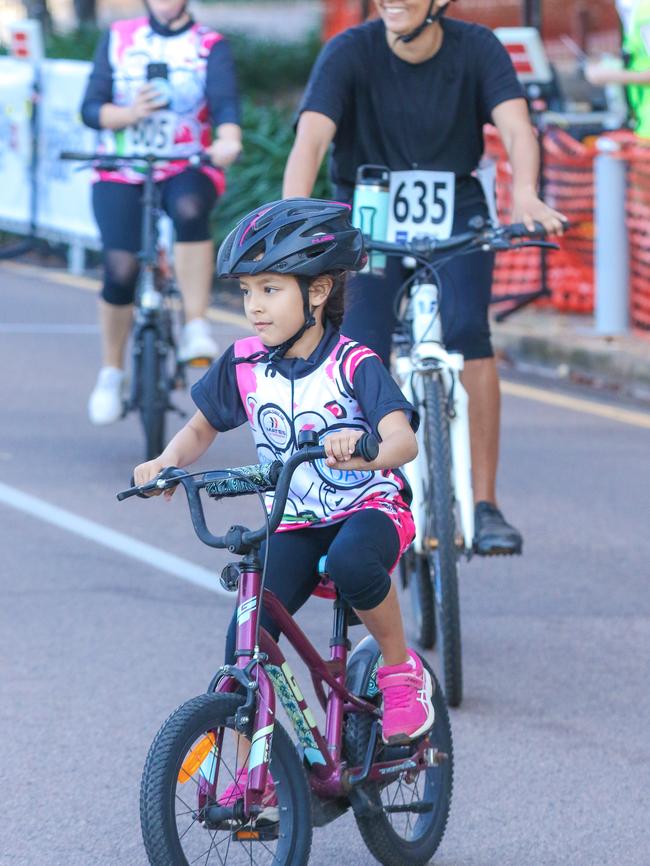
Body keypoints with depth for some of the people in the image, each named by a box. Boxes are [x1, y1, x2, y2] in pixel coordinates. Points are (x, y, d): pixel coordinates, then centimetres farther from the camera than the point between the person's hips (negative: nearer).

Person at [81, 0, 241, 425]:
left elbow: (225, 99, -16)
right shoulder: (118, 39, 8)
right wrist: (128, 113, -21)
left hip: (187, 169, -1)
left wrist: (229, 139, -38)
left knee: (190, 209, -37)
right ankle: (111, 373, 4)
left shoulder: (210, 46, 2)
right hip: (120, 174, 1)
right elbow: (91, 108, 1)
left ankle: (197, 328, -34)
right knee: (121, 270, -16)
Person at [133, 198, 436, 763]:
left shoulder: (353, 365, -15)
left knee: (351, 560, -39)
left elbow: (403, 440, -29)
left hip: (369, 509, -4)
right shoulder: (244, 364, -2)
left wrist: (358, 451, -51)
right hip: (294, 525, 4)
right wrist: (168, 461, -8)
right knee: (245, 639, -15)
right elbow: (202, 427, 14)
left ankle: (402, 669, -13)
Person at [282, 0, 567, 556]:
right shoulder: (350, 52, -15)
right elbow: (310, 139, -27)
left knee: (467, 328, -24)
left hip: (456, 213, 0)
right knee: (363, 352, -17)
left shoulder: (476, 48, -12)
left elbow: (516, 128, -25)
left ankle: (485, 504, -19)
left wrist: (525, 196, -46)